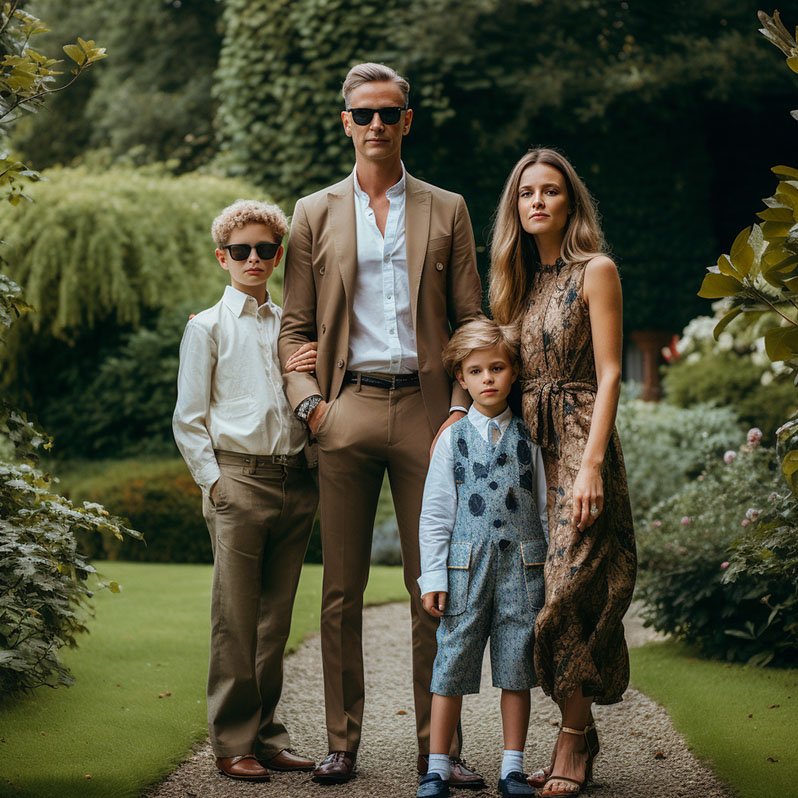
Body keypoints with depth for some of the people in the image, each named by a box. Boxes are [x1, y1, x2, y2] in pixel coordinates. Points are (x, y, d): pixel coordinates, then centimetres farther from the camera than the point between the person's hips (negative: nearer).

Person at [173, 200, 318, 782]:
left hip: (295, 483, 4)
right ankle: (234, 743, 4)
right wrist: (214, 482, -6)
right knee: (236, 620, -3)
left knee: (275, 619, 8)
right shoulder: (207, 328, 4)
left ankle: (266, 735, 16)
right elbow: (188, 421, 2)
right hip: (239, 478, -4)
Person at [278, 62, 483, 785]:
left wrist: (462, 407, -2)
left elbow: (471, 321, 9)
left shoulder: (447, 211, 12)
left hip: (426, 408, 0)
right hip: (347, 409, 1)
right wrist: (308, 402, -4)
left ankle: (438, 744, 6)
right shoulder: (315, 215, 12)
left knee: (434, 586, 0)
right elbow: (296, 327, 12)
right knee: (342, 589, 2)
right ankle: (342, 741, 10)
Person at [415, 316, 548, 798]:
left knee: (517, 668, 3)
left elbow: (545, 506, 11)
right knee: (452, 666, 0)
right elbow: (435, 513, 5)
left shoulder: (528, 437, 8)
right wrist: (433, 576, -1)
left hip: (521, 566, 1)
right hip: (465, 566, -1)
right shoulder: (453, 438, 5)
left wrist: (549, 572, 6)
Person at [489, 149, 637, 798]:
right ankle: (579, 733, 13)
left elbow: (609, 376, -9)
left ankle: (573, 741, -1)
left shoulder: (595, 271, -2)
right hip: (523, 448, 6)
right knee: (533, 593, 3)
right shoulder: (516, 282, 16)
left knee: (568, 586, -10)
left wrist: (592, 465, -17)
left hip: (579, 445, -6)